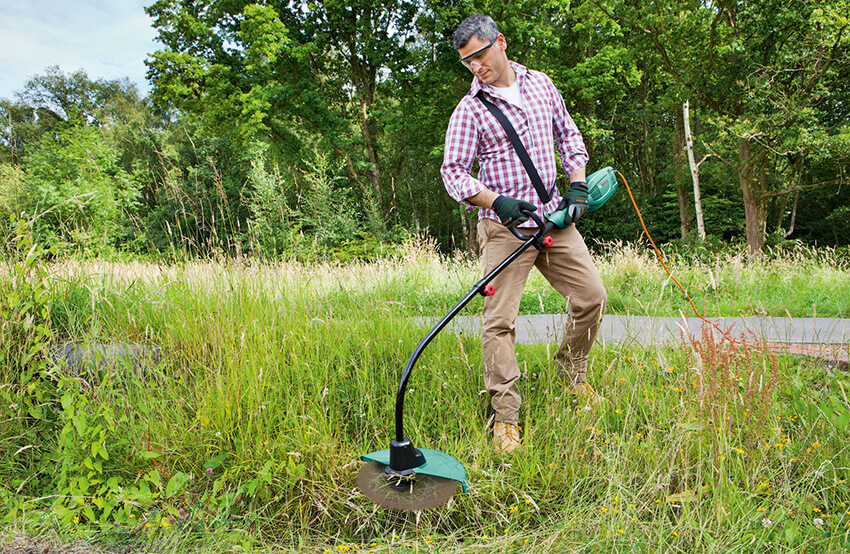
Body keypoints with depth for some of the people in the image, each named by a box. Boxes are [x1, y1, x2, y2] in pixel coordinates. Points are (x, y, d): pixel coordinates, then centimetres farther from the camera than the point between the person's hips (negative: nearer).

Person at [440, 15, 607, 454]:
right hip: (505, 228, -4)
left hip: (555, 219, 5)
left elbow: (568, 135, 19)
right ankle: (506, 418, 2)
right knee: (499, 320, -9)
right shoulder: (470, 109, -3)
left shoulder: (541, 84, 11)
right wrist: (496, 201, -21)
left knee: (592, 295, 6)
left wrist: (577, 185, 6)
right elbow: (453, 171, -7)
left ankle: (572, 371, 32)